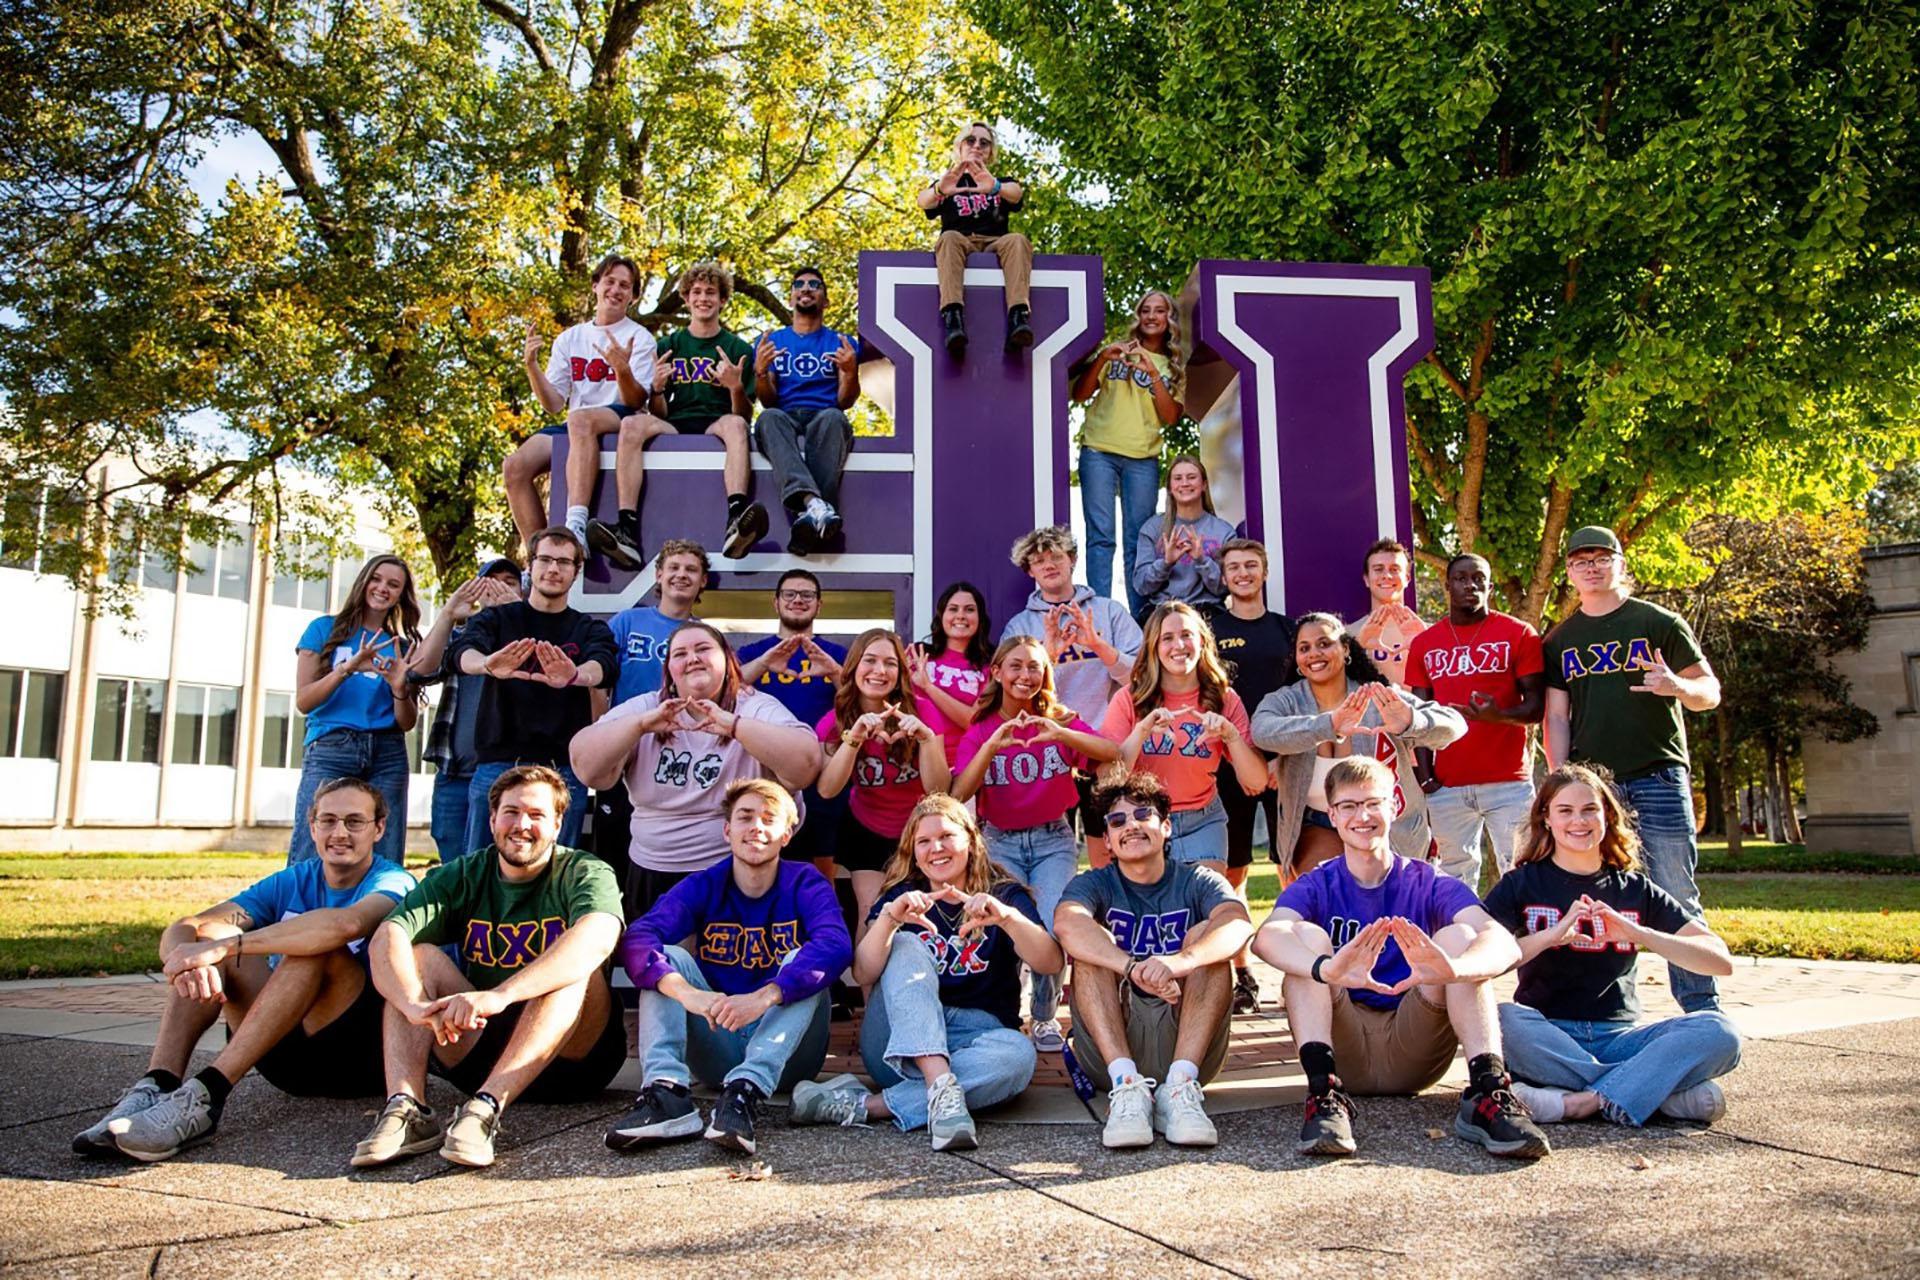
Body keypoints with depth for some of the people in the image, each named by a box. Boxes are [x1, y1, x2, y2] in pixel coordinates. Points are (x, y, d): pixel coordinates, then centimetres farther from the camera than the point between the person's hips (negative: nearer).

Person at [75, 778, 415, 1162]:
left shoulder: (392, 883, -7)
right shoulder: (291, 882, 9)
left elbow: (345, 924, -33)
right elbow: (181, 931, -4)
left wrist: (226, 946, -34)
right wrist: (186, 959, -29)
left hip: (364, 1052, -5)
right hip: (289, 1058, 5)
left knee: (317, 947, -29)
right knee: (210, 933, -9)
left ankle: (206, 1094, -34)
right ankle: (155, 1087, -27)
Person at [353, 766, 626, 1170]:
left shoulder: (585, 874, -7)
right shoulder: (460, 879, 4)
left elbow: (596, 939, -31)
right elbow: (387, 937, -15)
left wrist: (500, 995, -44)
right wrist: (417, 1006, -37)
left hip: (573, 1052, -3)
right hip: (476, 1048, 3)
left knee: (575, 970, -28)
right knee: (418, 955, -11)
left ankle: (486, 1108, -39)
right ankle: (406, 1107, -30)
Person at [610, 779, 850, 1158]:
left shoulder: (805, 884, -4)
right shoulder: (702, 886, 1)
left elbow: (836, 944, -26)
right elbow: (636, 938, -18)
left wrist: (764, 998, -42)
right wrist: (686, 992, -39)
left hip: (785, 1052, -2)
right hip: (718, 1050, 2)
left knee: (805, 962, -24)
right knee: (667, 957, -14)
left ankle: (746, 1092, -38)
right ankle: (667, 1091, -34)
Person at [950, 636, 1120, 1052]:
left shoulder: (1061, 721, 1)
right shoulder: (980, 730, 2)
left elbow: (1114, 753, -17)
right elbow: (958, 793, -12)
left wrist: (1060, 734, -31)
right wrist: (992, 745, -25)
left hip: (1053, 839, 0)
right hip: (1000, 842, 0)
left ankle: (1046, 1017, 6)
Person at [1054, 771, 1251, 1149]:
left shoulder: (1197, 882, 6)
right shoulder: (1094, 884, 5)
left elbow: (1239, 925, -19)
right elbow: (1066, 924, -21)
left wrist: (1178, 962, -40)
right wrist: (1134, 969, -39)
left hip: (1186, 1040, 0)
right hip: (1110, 1045, 0)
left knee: (1206, 933, -17)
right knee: (1093, 941, -18)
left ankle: (1181, 1084, -30)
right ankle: (1127, 1085, -32)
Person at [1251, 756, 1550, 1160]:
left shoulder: (1430, 884, 2)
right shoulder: (1316, 886, 1)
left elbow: (1502, 942, -19)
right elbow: (1267, 936, -24)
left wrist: (1452, 970, -44)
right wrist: (1327, 969, -47)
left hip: (1414, 1053, 0)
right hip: (1342, 1048, 0)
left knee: (1458, 934, -17)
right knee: (1308, 934, -20)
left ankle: (1488, 1091, -31)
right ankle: (1324, 1091, -35)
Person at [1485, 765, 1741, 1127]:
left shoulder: (1637, 890, 13)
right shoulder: (1523, 884, 6)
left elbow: (1721, 961, 0)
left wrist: (1638, 934, -14)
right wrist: (1548, 937, -23)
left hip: (1618, 1038, 2)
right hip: (1547, 1036, -2)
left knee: (1719, 1031, -22)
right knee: (1500, 1020, -35)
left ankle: (1581, 1102, -30)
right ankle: (1663, 1089, -25)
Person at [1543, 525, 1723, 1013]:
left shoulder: (1659, 623, 6)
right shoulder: (1560, 640, 13)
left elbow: (1710, 693, 5)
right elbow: (1556, 717, 10)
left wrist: (1676, 686, -18)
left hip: (1658, 777, -2)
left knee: (1677, 900, -3)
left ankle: (1702, 1009, 3)